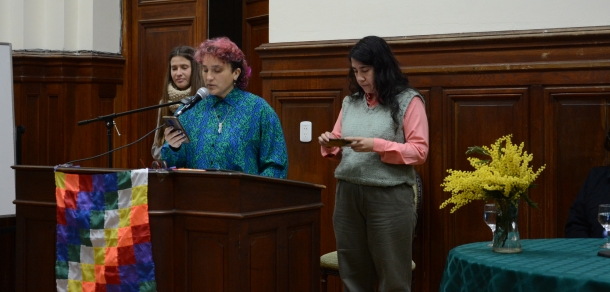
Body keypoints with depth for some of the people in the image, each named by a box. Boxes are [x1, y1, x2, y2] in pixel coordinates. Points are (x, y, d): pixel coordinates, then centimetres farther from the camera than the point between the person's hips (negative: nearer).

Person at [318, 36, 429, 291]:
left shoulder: (408, 100, -3)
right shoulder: (350, 102, 13)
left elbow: (420, 151, -8)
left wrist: (376, 145, -18)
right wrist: (330, 146, -4)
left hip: (389, 197, -5)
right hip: (347, 194, 5)